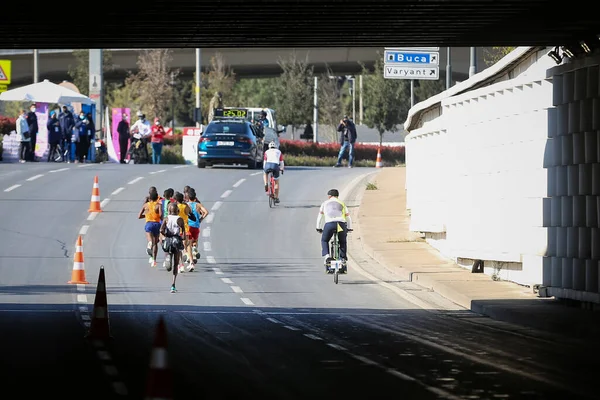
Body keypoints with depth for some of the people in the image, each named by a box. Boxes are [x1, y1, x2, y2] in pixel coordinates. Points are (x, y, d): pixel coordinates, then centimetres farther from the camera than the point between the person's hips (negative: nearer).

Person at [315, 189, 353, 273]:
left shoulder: (325, 203, 26)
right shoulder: (342, 204, 28)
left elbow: (320, 216, 30)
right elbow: (348, 217, 28)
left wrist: (318, 228, 39)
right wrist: (349, 228, 41)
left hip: (329, 224, -1)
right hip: (341, 223, 1)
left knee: (324, 241, 22)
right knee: (343, 242, 25)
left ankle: (326, 256, 1)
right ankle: (343, 260, 18)